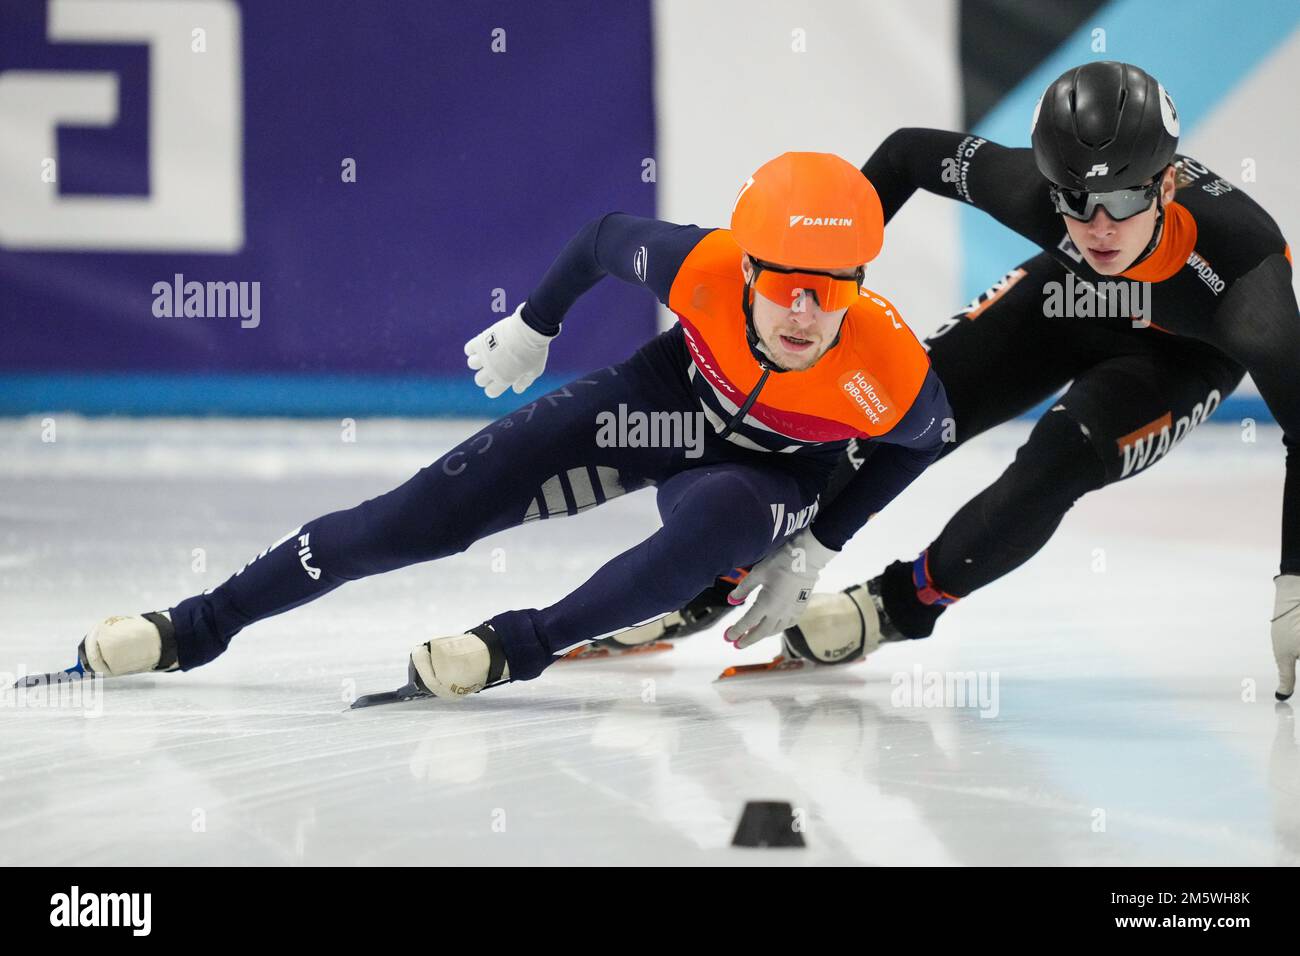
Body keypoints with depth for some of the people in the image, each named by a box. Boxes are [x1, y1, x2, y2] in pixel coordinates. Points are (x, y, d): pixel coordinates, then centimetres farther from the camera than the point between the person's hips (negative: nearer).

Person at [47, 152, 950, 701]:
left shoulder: (893, 379, -35)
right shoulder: (700, 267, -34)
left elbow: (924, 441, -9)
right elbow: (607, 237, -10)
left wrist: (815, 548, -5)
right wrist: (532, 326, 5)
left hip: (768, 472, -1)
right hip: (665, 400, 1)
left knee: (720, 520, -41)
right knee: (431, 511, -8)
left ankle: (521, 646, -32)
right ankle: (197, 626, 1)